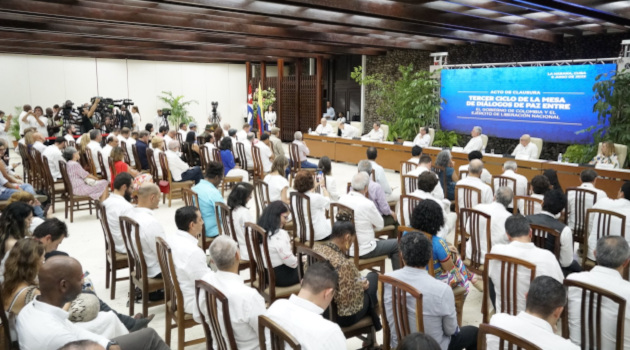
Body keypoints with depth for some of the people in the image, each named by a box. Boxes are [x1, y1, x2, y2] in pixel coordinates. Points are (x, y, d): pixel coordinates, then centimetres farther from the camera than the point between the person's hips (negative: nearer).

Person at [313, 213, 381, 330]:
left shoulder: (316, 249, -11)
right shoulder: (343, 264, -34)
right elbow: (346, 301, -30)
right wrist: (360, 286, -11)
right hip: (342, 316, -7)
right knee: (373, 277, 18)